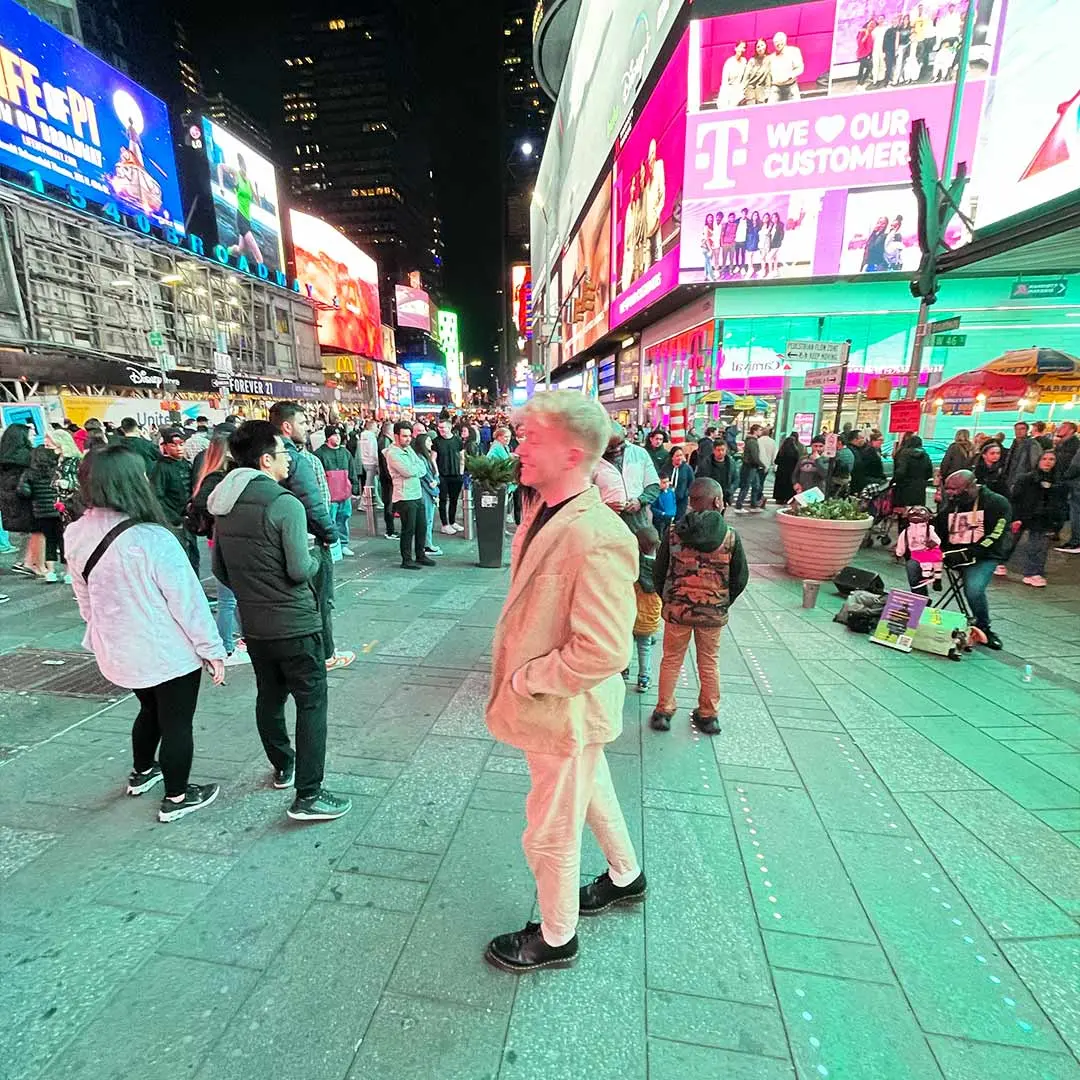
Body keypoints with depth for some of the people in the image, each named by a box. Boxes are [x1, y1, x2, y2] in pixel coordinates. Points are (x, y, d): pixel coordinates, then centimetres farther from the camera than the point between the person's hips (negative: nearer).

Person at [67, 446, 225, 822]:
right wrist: (213, 650, -11)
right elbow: (188, 601, -21)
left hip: (117, 652, 7)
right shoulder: (152, 539, -27)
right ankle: (177, 798, 28)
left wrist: (106, 635, 23)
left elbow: (85, 600, 8)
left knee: (150, 708, 30)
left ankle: (142, 772, 49)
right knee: (177, 723, 12)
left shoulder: (76, 535, -6)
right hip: (169, 654, -7)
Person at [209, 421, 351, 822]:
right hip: (294, 624, -8)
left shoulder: (224, 506, 4)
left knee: (269, 697, 21)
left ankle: (282, 766, 40)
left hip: (253, 623, 8)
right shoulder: (285, 503, -20)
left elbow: (219, 569, 10)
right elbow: (300, 570, -22)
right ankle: (308, 796, 6)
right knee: (311, 703, 2)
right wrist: (315, 558, -1)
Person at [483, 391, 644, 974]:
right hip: (561, 707, 9)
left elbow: (603, 652, -32)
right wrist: (517, 668, 5)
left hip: (565, 711, -8)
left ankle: (556, 938, 46)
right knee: (592, 791, 31)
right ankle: (625, 876, 59)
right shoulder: (542, 511, -3)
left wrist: (525, 680, -19)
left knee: (550, 834, 16)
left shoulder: (598, 538, -32)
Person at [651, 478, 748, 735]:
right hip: (714, 613, 0)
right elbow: (740, 578, -3)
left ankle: (663, 711, 27)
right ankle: (708, 716, 31)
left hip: (676, 609, 0)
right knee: (709, 663, 18)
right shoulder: (731, 537, -11)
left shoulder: (673, 534, -10)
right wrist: (723, 603, 12)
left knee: (671, 661, 16)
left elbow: (660, 573, -2)